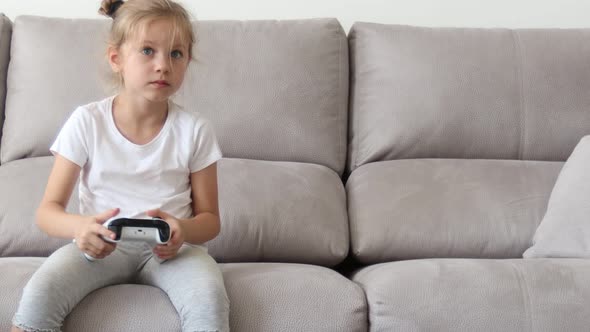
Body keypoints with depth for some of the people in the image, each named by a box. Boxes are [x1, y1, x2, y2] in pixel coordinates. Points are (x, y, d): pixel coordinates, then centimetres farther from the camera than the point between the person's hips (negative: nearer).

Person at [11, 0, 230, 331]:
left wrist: (183, 231, -22)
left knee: (209, 298, -33)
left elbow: (209, 218, 3)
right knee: (38, 295, -29)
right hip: (101, 245, 0)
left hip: (171, 247, 0)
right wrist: (80, 227, -27)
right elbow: (48, 210, -3)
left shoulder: (194, 129, -3)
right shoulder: (86, 122, -4)